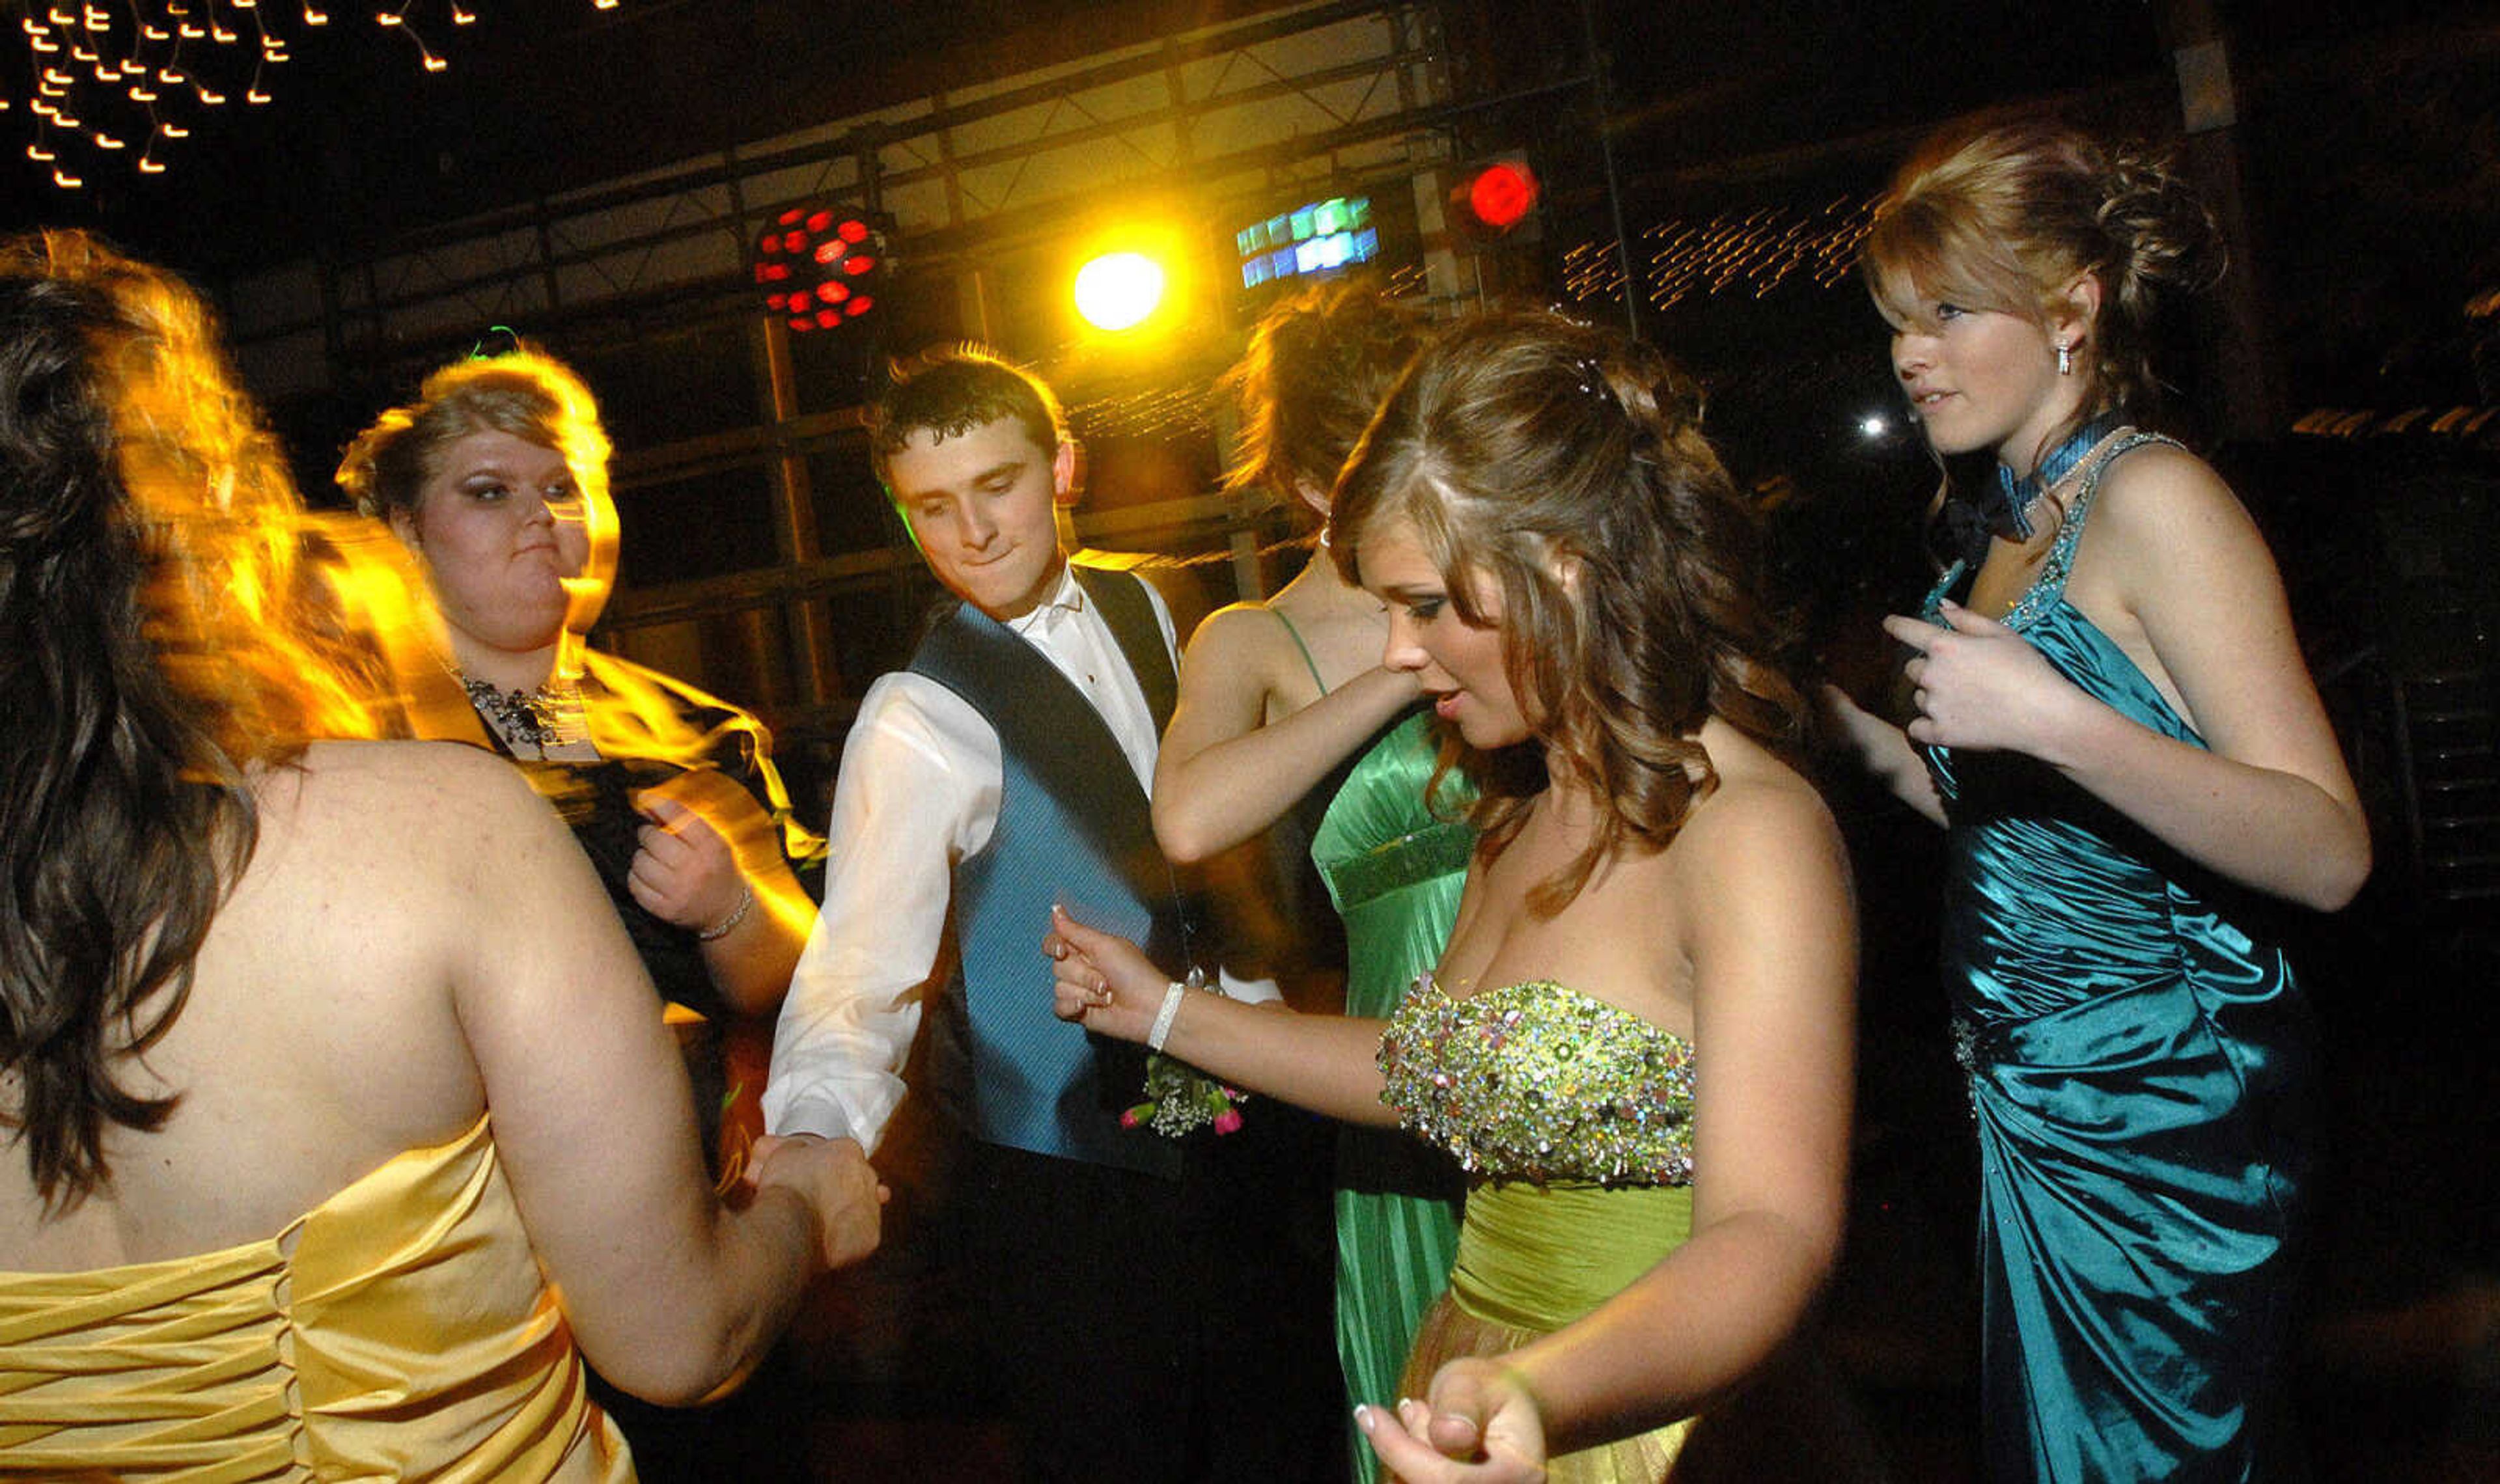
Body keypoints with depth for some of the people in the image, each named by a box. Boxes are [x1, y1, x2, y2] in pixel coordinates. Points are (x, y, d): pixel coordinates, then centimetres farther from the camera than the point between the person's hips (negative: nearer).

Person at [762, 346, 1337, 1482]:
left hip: (1221, 1122, 7)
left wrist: (1252, 990, 14)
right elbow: (864, 959, -29)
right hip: (1064, 1192, -6)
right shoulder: (919, 721, -19)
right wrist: (819, 1130, -46)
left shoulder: (1139, 610, 2)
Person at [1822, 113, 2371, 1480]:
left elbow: (2329, 854, -23)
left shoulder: (2151, 499, -16)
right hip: (2035, 1099, 8)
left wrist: (2052, 719, -33)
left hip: (2162, 1107, -8)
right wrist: (1844, 722, 9)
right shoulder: (2006, 519, 10)